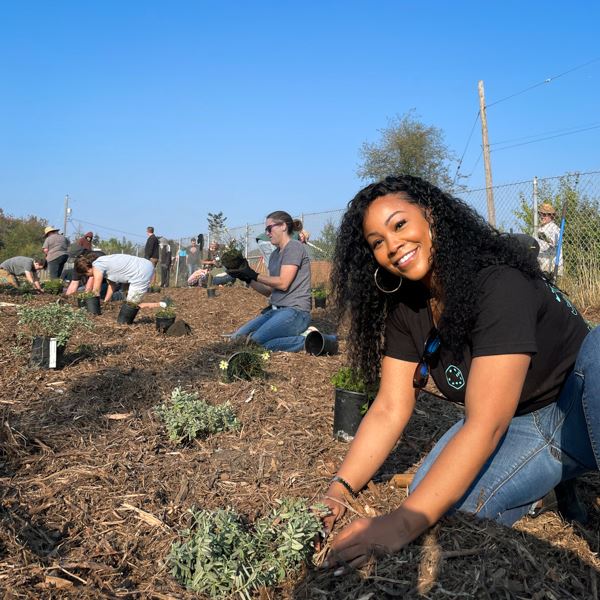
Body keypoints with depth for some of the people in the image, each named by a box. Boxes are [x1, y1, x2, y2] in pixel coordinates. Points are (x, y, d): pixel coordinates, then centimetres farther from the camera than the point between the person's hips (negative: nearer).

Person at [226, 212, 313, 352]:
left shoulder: (294, 247, -7)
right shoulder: (274, 254, 19)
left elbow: (282, 283, -16)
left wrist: (253, 275, -8)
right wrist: (248, 279, 4)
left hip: (294, 310, -9)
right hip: (274, 310, 9)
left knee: (254, 343, -25)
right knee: (237, 338, -3)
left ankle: (306, 341, -10)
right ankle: (295, 335, 1)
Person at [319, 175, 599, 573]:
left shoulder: (499, 283, -28)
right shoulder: (405, 309, -6)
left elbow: (485, 425, -34)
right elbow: (389, 411, -8)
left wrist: (405, 523, -40)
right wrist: (338, 491, -21)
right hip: (518, 428, 6)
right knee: (445, 505, -23)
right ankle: (550, 476, 5)